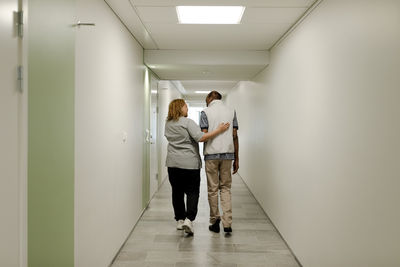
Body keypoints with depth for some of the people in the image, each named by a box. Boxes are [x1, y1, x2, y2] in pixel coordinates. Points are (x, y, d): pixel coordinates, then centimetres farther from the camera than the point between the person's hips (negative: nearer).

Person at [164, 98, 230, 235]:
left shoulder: (168, 124, 11)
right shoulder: (188, 122, -11)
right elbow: (200, 137, -21)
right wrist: (218, 130, -18)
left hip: (173, 163, 6)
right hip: (190, 163, -6)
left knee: (177, 192, 11)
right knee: (192, 192, 0)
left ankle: (180, 220, 17)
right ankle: (189, 219, -12)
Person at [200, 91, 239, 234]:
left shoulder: (206, 112, 0)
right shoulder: (231, 111, 8)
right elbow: (235, 136, 5)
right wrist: (236, 159, 8)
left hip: (211, 154, -2)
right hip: (228, 153, 3)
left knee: (213, 189, 7)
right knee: (226, 187, 9)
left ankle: (215, 222, 13)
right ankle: (227, 222, 1)